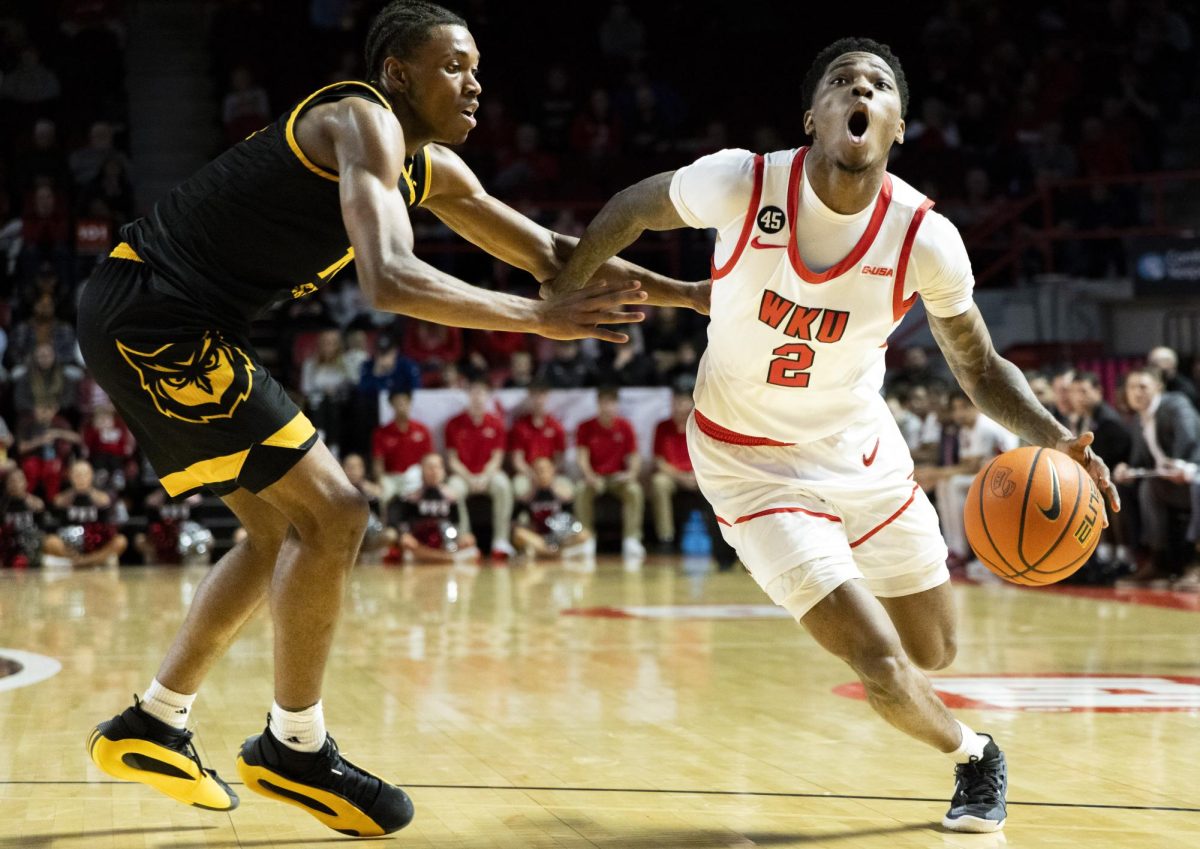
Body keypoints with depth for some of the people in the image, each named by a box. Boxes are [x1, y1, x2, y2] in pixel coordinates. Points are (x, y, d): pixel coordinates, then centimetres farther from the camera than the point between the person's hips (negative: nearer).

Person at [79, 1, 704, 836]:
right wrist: (545, 319, -27)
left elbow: (549, 251, 20)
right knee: (330, 513, -9)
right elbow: (391, 281, -31)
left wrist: (684, 292, 14)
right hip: (154, 316, -10)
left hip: (155, 326, 10)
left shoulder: (431, 166, 13)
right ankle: (294, 748, 4)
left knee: (281, 530, 17)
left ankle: (153, 727, 25)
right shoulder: (363, 123, -16)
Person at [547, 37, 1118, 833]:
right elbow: (635, 208, -3)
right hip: (755, 463, -3)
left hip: (862, 449, 3)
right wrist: (559, 299, 4)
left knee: (934, 652, 13)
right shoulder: (742, 184, -23)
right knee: (879, 663, -13)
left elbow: (980, 368, -5)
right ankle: (971, 756, 18)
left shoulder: (924, 236, -18)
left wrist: (1056, 438, -23)